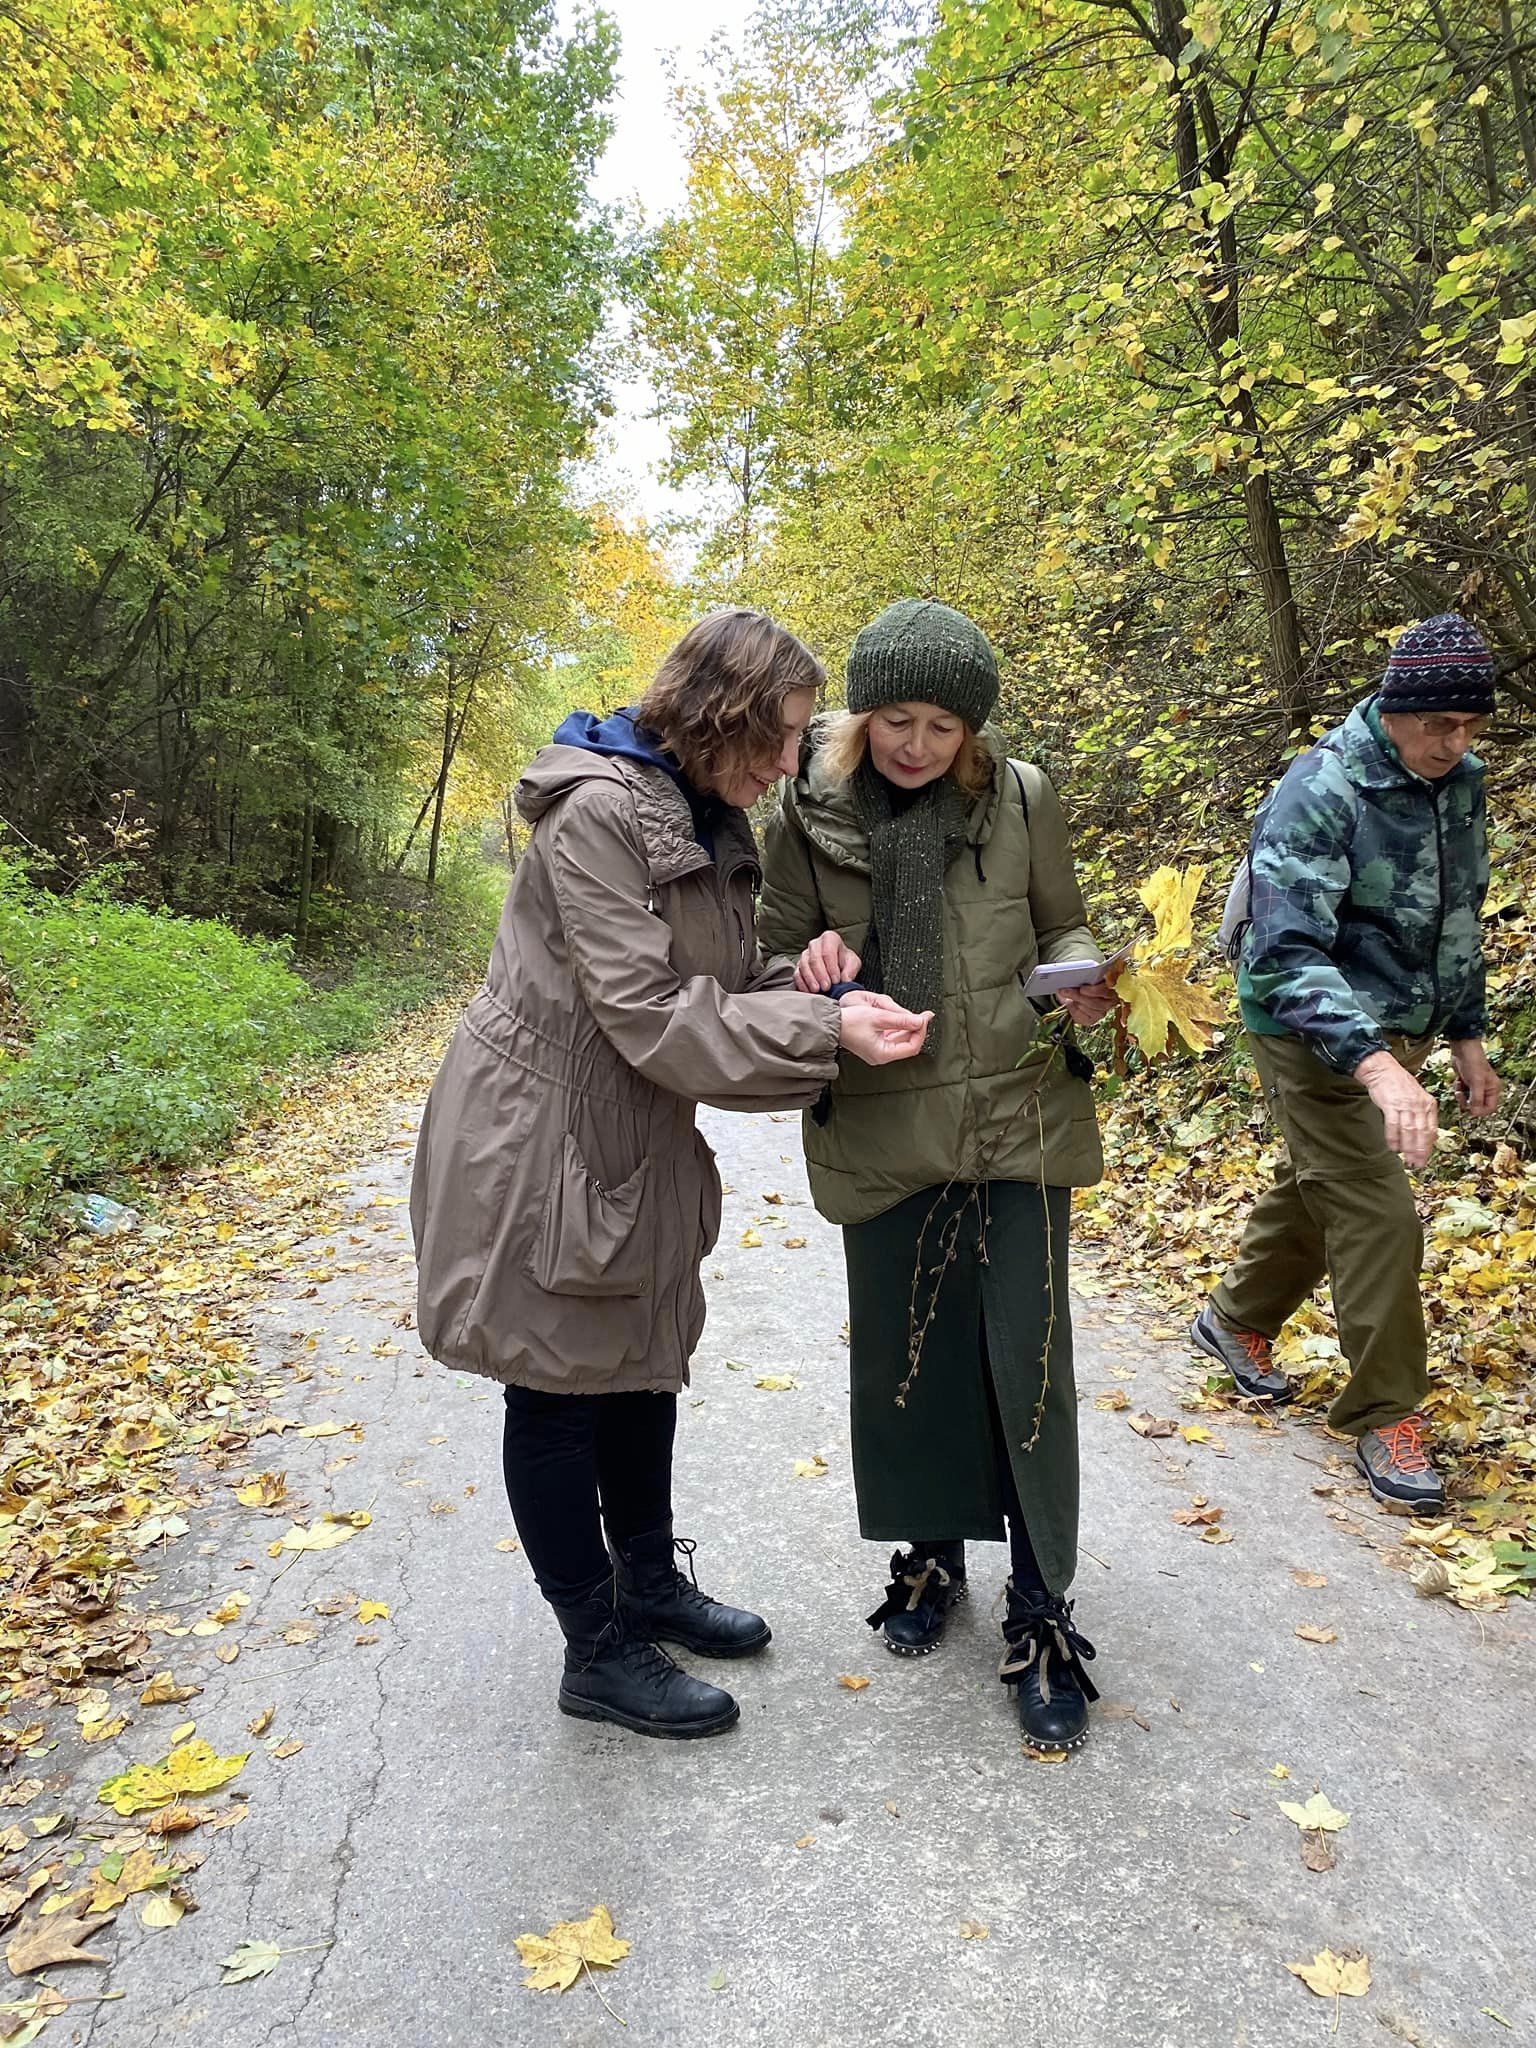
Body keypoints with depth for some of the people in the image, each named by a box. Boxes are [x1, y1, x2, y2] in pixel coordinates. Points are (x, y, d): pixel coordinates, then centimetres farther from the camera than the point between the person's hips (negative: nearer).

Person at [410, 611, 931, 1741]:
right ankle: (598, 1652, 23)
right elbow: (649, 1012, -27)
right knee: (559, 1384, 6)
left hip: (634, 1138, 9)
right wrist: (827, 1031, -27)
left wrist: (832, 998, -11)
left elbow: (727, 974, 8)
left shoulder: (712, 820, 5)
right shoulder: (599, 812, -24)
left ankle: (652, 1584, 41)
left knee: (645, 1358, 20)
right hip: (538, 1138, -9)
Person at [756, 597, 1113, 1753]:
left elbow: (1062, 925, 9)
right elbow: (777, 956, 4)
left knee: (1029, 1360, 2)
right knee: (899, 1353, 12)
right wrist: (815, 972, -19)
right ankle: (930, 1555, 38)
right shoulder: (809, 814, -4)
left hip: (1020, 1116, 0)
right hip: (882, 1130, 1)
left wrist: (1082, 980, -13)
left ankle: (1041, 1615, 20)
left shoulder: (1022, 799, -3)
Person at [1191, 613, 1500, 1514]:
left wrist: (1466, 1036, 15)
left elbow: (1459, 916, 16)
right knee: (1379, 1215, -9)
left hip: (1397, 1035, 8)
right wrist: (1376, 1065, -41)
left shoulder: (1460, 780, 2)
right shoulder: (1318, 796, -23)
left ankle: (1238, 1320, 42)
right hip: (1317, 1037, -8)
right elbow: (1288, 954, -31)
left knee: (1320, 1189, 20)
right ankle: (1386, 1417, 8)